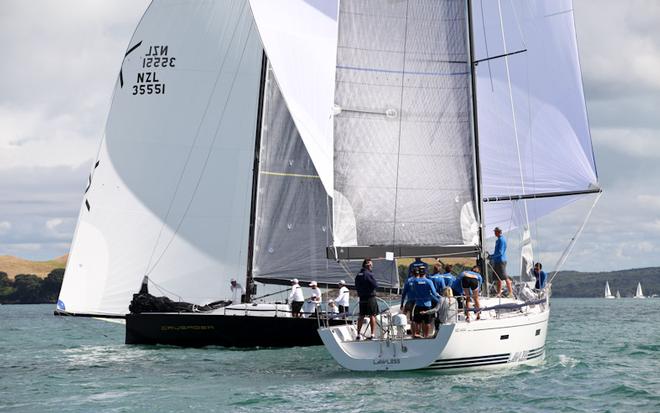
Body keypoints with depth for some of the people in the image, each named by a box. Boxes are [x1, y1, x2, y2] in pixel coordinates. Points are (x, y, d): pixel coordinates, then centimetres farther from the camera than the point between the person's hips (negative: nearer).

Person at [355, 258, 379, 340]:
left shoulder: (358, 275, 9)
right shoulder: (369, 274, -13)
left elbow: (356, 287, 14)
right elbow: (375, 285, -15)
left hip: (362, 298, 7)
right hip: (370, 297, -7)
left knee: (361, 316, 12)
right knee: (372, 316, -3)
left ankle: (358, 334, 14)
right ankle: (373, 334, -7)